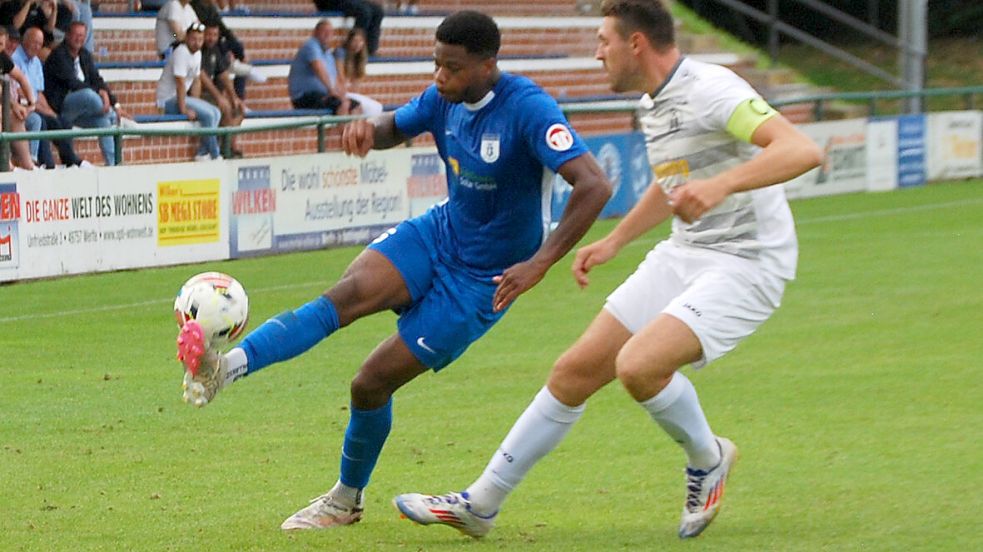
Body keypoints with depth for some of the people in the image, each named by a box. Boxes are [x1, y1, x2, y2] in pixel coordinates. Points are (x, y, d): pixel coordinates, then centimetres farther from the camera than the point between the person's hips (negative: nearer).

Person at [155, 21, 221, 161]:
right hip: (168, 99, -10)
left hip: (180, 97, 10)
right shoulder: (181, 53, -22)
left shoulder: (198, 53, 7)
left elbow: (196, 81, 13)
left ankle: (203, 154, 1)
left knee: (216, 113, 3)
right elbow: (180, 83, -25)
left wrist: (194, 105, 5)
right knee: (208, 114, -19)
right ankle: (215, 156, -10)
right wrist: (184, 110, -24)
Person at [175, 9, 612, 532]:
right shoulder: (445, 98, -3)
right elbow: (394, 128, 17)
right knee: (347, 294, -24)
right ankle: (225, 367, -38)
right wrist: (368, 128, -9)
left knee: (371, 383, -5)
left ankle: (347, 499, 19)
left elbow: (594, 186, -32)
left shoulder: (527, 108, -25)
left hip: (480, 280, -6)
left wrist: (539, 263, -37)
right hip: (438, 234, 6)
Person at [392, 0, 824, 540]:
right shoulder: (652, 105, 11)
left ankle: (707, 459, 3)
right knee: (574, 371, 4)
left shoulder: (712, 91, -19)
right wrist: (613, 241, 26)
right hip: (681, 254, 9)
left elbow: (802, 151, -31)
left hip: (744, 264, -9)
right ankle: (480, 503, 12)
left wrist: (721, 185, -41)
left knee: (637, 365, -28)